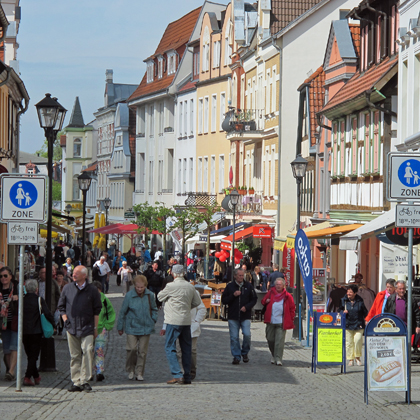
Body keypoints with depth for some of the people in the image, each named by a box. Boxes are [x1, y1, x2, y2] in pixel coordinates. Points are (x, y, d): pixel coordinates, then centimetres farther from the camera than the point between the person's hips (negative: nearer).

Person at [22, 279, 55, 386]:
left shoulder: (22, 300, 1)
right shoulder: (39, 299, -9)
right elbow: (47, 313, -15)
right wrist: (53, 323, 1)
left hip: (24, 332, 4)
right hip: (36, 332, -4)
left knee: (30, 355, 15)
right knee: (33, 356, 1)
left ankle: (36, 377, 24)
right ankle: (27, 377, -10)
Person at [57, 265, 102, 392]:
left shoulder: (92, 290, 3)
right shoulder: (67, 288, 7)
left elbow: (97, 310, 8)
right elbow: (61, 306, 16)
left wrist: (95, 327, 5)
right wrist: (65, 320, 3)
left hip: (87, 328, -2)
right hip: (72, 327, 2)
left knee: (87, 351, -16)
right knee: (74, 355, 3)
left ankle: (84, 380, -11)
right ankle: (76, 382, 7)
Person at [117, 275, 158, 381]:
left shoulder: (150, 295, 0)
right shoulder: (129, 296, -6)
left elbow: (154, 309, 18)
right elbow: (123, 312, 3)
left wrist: (153, 320, 5)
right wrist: (120, 327, 8)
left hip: (146, 328, 2)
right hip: (132, 327, -2)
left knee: (142, 351, 2)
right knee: (132, 348, -10)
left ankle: (139, 373, 10)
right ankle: (130, 370, 11)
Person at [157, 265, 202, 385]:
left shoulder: (171, 286, -12)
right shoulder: (191, 287, 4)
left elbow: (160, 297, 3)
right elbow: (197, 302, 14)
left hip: (174, 321, -6)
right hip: (187, 321, 6)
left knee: (170, 348, -1)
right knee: (186, 349, 11)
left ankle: (177, 375, -12)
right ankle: (187, 377, 13)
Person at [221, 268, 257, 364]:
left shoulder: (248, 286, 7)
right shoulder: (230, 286, 5)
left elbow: (254, 299, 10)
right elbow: (224, 300, 4)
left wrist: (247, 307, -7)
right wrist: (233, 295, -11)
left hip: (245, 316, 0)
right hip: (233, 317, 0)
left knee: (247, 335, -12)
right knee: (234, 337, -2)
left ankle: (245, 353, 10)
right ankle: (236, 356, 6)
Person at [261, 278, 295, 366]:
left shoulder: (287, 296, 2)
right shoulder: (271, 293, 9)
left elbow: (292, 308, 7)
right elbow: (263, 301, 21)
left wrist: (291, 319, 1)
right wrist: (266, 301, -2)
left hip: (281, 322, -3)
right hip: (270, 321, 3)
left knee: (280, 341, -10)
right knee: (270, 339, 9)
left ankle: (278, 359, -9)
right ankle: (273, 355, 28)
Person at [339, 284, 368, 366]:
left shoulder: (360, 301, 3)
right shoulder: (343, 300, 5)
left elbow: (365, 312, 11)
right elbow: (340, 310, 12)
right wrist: (343, 312, -8)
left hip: (358, 325, -2)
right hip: (348, 324, 2)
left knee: (358, 339, -16)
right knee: (348, 342, 1)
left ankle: (357, 357, 2)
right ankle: (350, 359, 12)